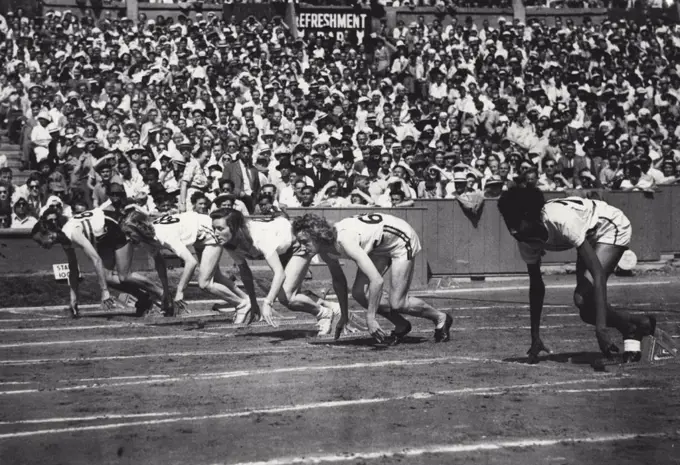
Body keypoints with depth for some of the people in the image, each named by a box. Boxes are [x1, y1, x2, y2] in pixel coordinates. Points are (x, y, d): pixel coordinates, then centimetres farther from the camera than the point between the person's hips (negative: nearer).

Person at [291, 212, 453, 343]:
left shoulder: (344, 241, -38)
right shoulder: (325, 251, -12)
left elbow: (376, 280, -40)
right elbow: (338, 280, 9)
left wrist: (370, 318, -36)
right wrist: (344, 316, 12)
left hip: (402, 240, -8)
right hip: (378, 246, 8)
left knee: (396, 303, -10)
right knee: (359, 293, -7)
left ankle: (441, 319, 16)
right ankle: (401, 326, 14)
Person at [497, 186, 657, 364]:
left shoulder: (563, 221, -40)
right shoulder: (526, 241, -19)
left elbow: (598, 274, -42)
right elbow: (536, 287, -5)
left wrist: (601, 329, -49)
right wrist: (535, 339, -7)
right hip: (589, 235, 7)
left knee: (583, 299, -24)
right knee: (587, 310, -2)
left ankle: (631, 329, -1)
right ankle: (640, 324, 21)